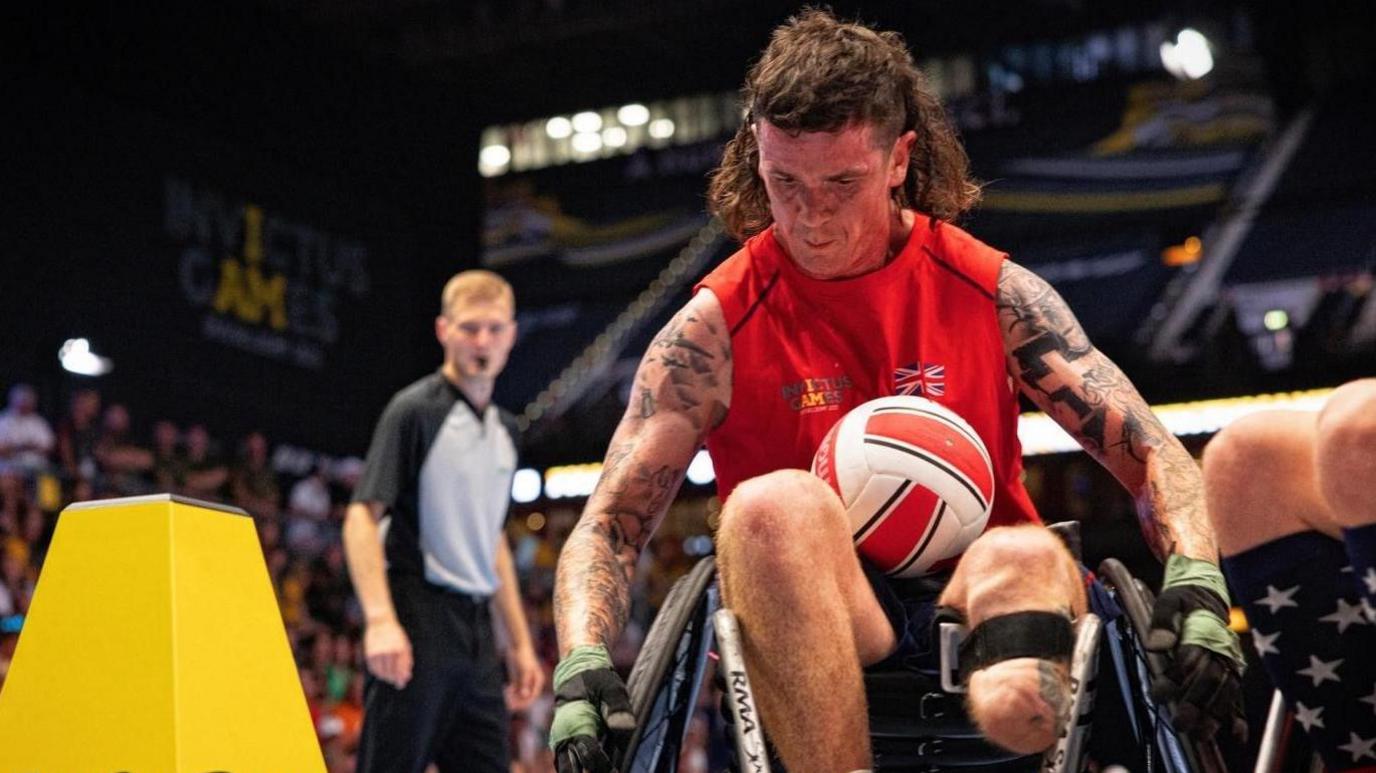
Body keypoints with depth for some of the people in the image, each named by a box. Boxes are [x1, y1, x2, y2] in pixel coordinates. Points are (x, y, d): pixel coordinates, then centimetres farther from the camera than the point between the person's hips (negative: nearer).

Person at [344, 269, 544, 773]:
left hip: (476, 626, 8)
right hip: (417, 624, -7)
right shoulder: (414, 410, -6)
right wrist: (380, 619, -24)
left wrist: (521, 640, 22)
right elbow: (362, 515, -13)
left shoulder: (504, 429, 17)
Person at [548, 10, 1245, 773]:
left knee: (1027, 555, -36)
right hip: (809, 632, 1)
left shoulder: (994, 292, 3)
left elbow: (1150, 453, 2)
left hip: (975, 598, 0)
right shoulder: (716, 327, -1)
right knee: (773, 507, -34)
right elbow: (608, 523, -5)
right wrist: (583, 667, -25)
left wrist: (1196, 584, -18)